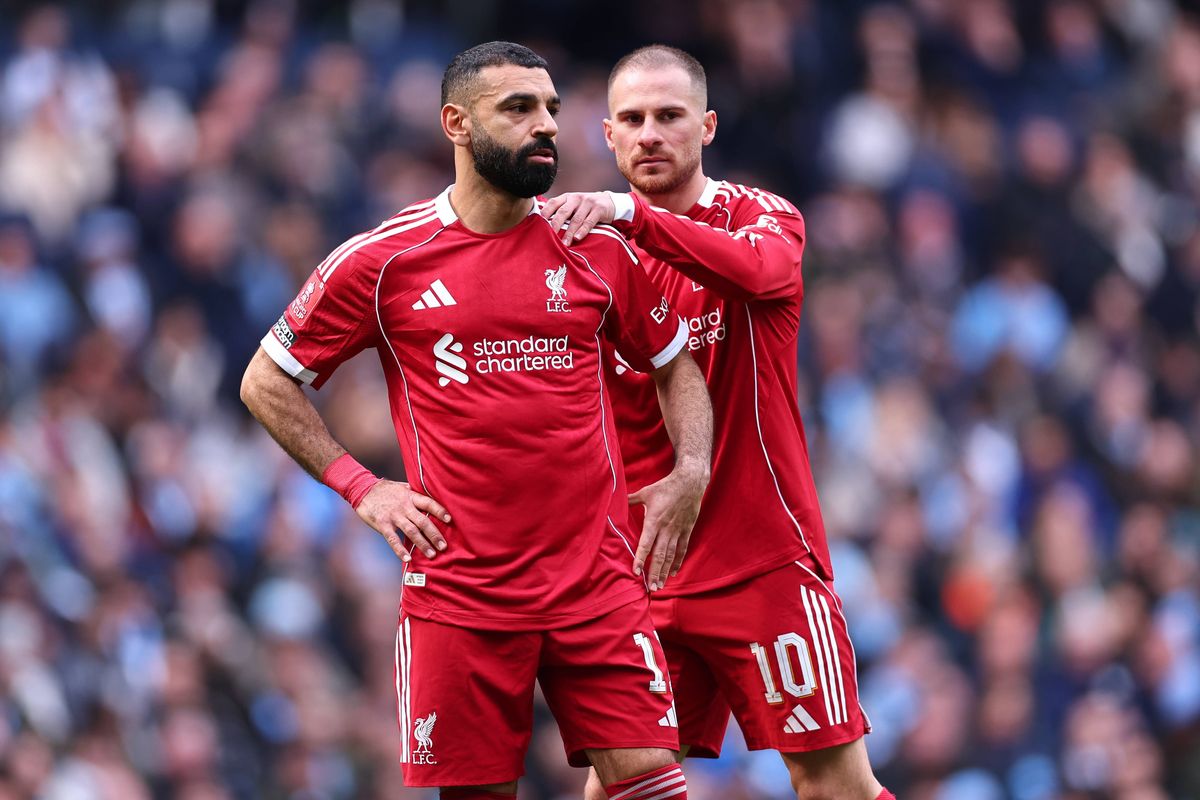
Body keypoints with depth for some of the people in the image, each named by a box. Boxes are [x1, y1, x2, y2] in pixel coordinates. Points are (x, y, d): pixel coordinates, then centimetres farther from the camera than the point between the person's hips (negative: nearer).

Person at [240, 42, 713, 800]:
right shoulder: (382, 260, -1)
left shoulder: (596, 249, 7)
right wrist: (360, 487, 0)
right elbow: (267, 382, 8)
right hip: (459, 589, -2)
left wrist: (691, 472, 4)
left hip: (598, 580, 2)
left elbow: (674, 365, 21)